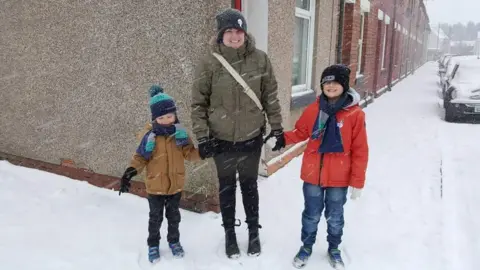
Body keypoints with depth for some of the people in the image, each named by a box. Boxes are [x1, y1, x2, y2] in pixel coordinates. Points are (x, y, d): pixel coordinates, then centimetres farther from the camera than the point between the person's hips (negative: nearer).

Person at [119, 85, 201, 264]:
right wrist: (130, 172, -20)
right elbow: (140, 157, -8)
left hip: (175, 185, 2)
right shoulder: (149, 136, -14)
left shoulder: (180, 134, -7)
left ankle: (174, 241, 41)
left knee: (174, 216, 20)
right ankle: (153, 244, 35)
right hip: (155, 186, -2)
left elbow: (189, 153, -6)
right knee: (155, 218, 15)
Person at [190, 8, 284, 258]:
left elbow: (270, 96, 3)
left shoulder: (260, 59, -6)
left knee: (249, 185, 16)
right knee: (227, 187, 15)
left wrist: (277, 127, 3)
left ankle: (254, 231, 36)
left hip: (252, 137, 1)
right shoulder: (208, 63, -10)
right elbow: (198, 103, -5)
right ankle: (230, 233, 35)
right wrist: (202, 136, -8)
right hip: (221, 139, 0)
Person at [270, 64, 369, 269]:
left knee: (334, 217, 18)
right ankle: (306, 246, 39)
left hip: (338, 178, -1)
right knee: (311, 215, 16)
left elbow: (360, 151, -9)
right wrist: (284, 139, -10)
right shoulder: (313, 109, -4)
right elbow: (300, 132, 10)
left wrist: (357, 182, -7)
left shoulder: (355, 114, -12)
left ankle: (334, 249, 42)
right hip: (313, 175, 2)